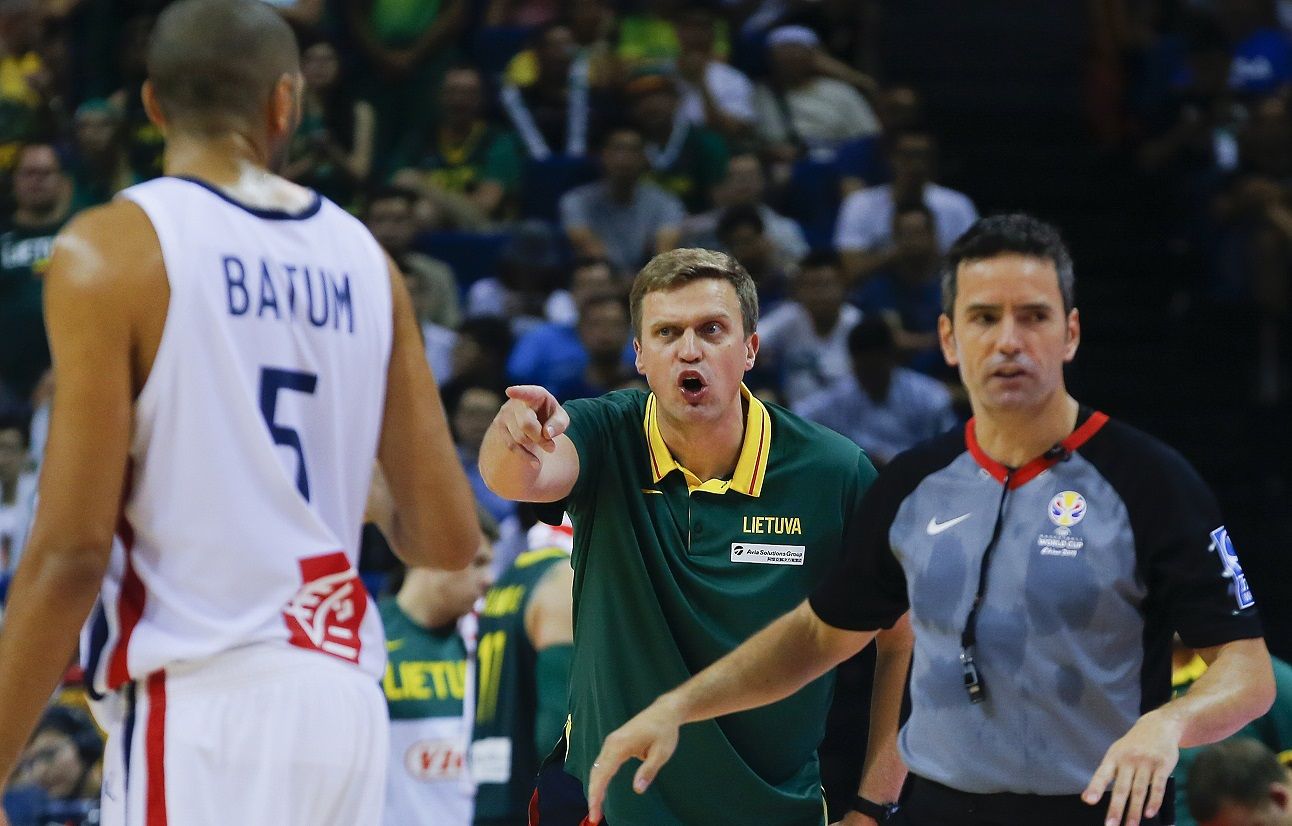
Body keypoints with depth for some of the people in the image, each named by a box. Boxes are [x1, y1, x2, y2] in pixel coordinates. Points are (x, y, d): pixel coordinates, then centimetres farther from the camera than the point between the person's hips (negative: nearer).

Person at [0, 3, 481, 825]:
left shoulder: (114, 250, -6)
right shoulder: (363, 258, 11)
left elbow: (73, 552, -11)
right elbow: (447, 537, 10)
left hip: (204, 705, -6)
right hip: (344, 698, 6)